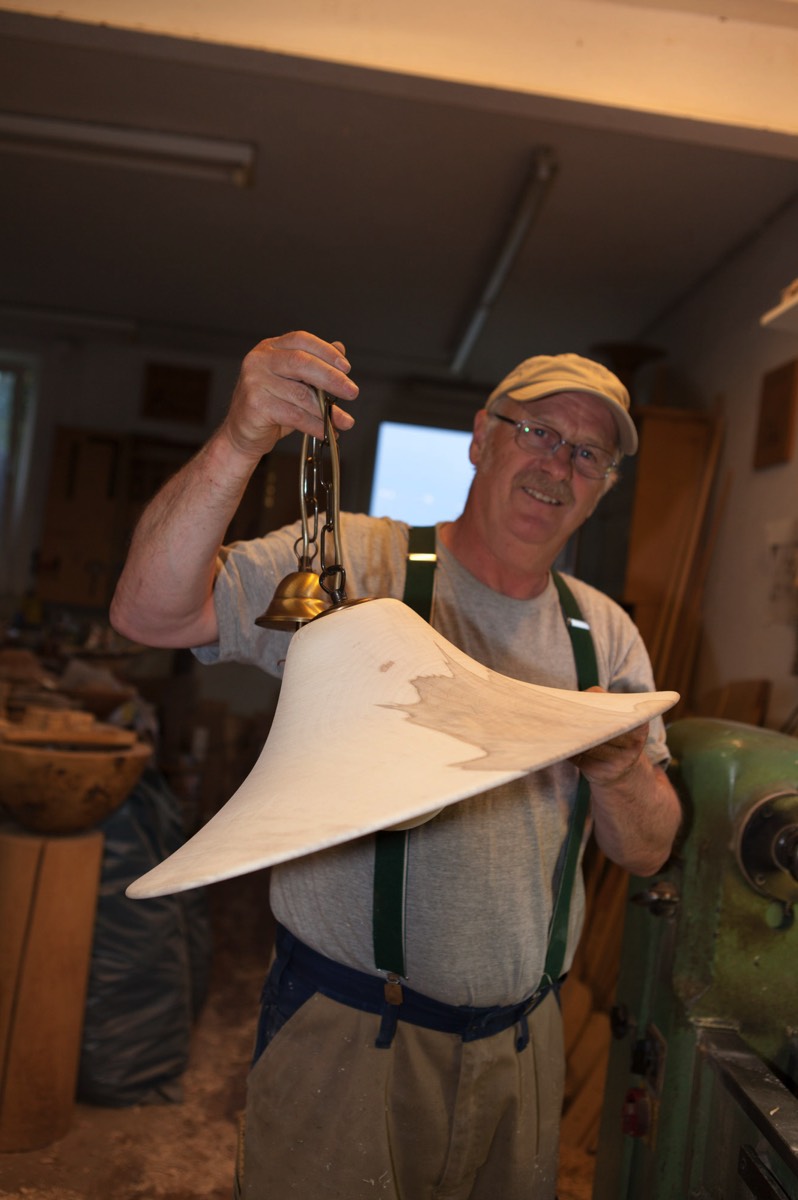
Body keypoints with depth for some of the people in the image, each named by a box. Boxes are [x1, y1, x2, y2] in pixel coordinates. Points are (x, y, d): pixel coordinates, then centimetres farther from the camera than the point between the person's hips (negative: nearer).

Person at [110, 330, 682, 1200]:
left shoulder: (605, 633, 4)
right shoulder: (352, 563, -10)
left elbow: (648, 852, 2)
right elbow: (149, 612, -22)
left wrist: (619, 776, -20)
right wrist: (240, 442, -35)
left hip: (520, 1038, 5)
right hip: (345, 1029, -4)